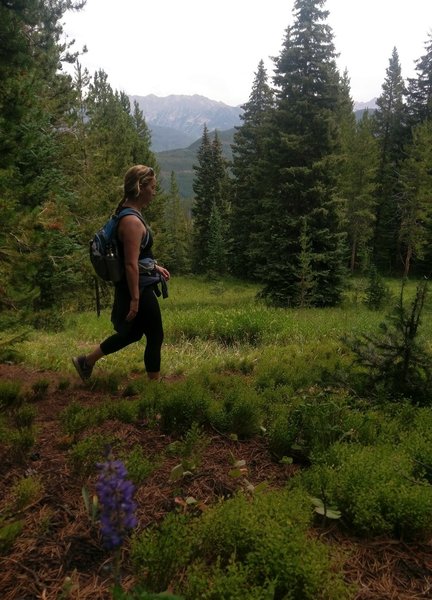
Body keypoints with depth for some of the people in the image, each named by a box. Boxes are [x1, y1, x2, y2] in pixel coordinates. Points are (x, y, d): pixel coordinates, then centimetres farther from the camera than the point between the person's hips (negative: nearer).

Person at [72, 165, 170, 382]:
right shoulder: (132, 221, -22)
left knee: (132, 333, 22)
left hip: (137, 286, 10)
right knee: (155, 336, 5)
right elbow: (131, 264, -24)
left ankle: (86, 361, 32)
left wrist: (155, 266, 20)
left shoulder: (127, 215, 10)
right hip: (138, 288, -10)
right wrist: (134, 299, -23)